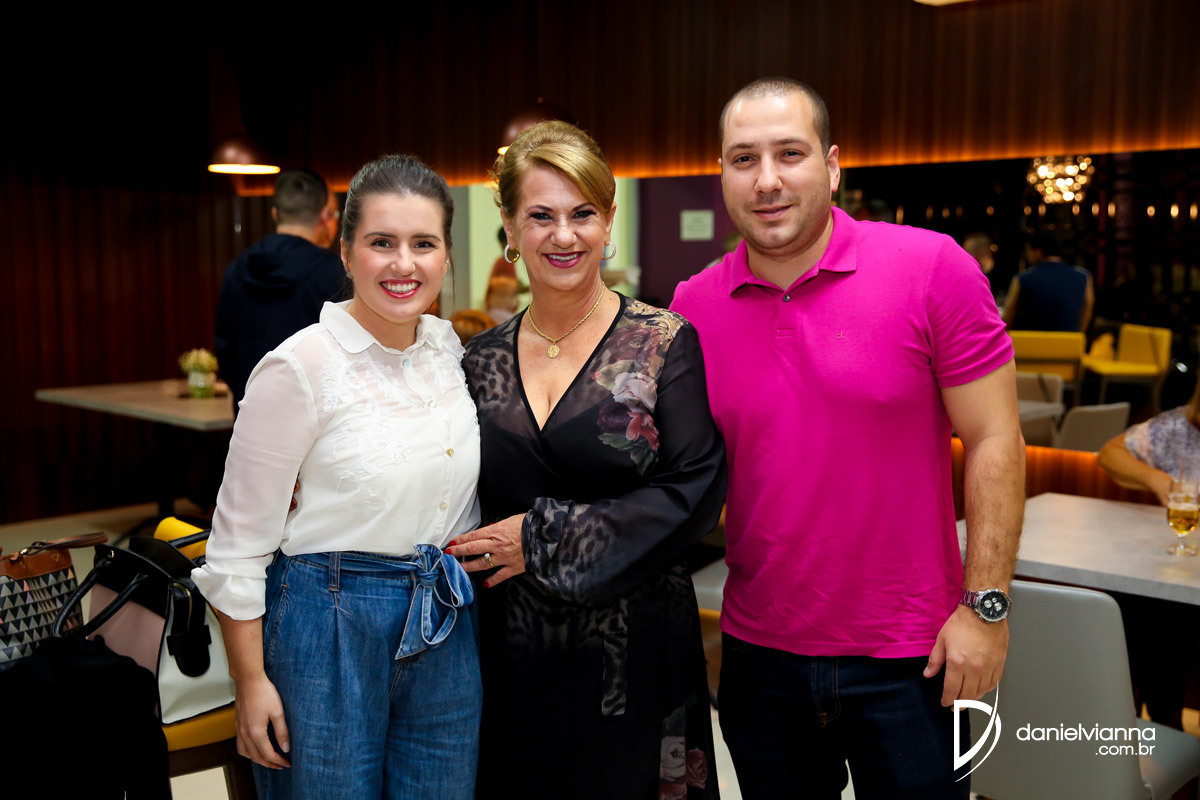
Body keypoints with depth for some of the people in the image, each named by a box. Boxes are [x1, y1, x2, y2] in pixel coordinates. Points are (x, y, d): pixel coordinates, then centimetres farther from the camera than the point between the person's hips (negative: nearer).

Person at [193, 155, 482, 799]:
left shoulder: (451, 348, 3)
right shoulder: (299, 367, -15)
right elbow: (240, 540, -11)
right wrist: (250, 684, -10)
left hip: (447, 626, 6)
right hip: (328, 626, -5)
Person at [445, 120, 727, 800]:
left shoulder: (665, 344, -5)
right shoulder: (483, 360, 6)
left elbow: (695, 489, -13)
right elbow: (462, 499, 14)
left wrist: (545, 539, -15)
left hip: (633, 649, -3)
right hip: (511, 654, 3)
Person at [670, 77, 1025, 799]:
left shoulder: (932, 267, -11)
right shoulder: (694, 305, -1)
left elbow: (994, 440, -8)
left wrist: (985, 604, -11)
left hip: (910, 657, -3)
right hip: (760, 654, 3)